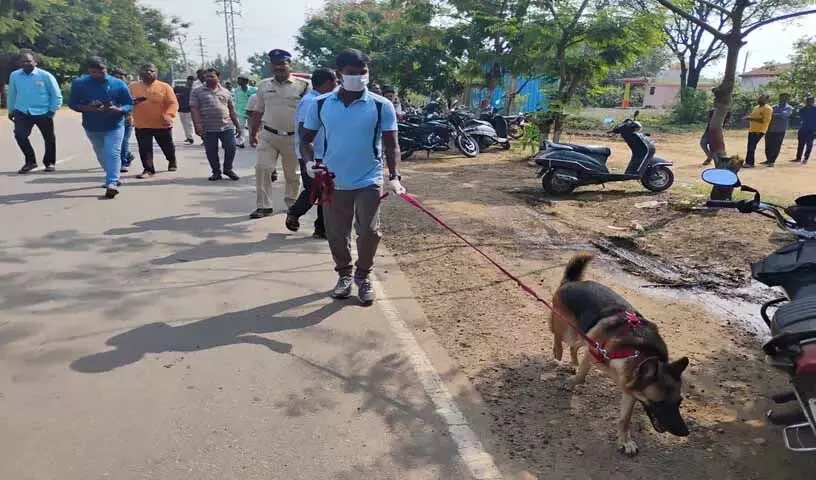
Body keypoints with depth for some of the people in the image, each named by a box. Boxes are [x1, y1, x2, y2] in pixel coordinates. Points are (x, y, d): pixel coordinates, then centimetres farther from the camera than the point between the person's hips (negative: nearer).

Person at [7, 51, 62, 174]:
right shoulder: (14, 75, 2)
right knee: (20, 135, -12)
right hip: (22, 112, 2)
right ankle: (30, 161, 5)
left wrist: (53, 110, -6)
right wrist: (11, 110, 16)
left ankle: (49, 163, 25)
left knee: (49, 138, 7)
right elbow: (11, 94, 13)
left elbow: (56, 94, -2)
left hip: (43, 112, -2)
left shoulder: (45, 75, -8)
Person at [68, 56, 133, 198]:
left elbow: (130, 104, -3)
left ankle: (112, 183, -20)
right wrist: (87, 108, -20)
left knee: (113, 154, -15)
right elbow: (72, 104, 0)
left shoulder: (118, 84, -7)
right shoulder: (79, 83, -4)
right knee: (102, 156, 15)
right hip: (92, 127, 3)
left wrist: (119, 110, -24)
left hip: (114, 126, -3)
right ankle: (113, 178, 34)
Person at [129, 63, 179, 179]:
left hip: (162, 124, -1)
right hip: (141, 125, 1)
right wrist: (132, 102, -13)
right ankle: (148, 169, 8)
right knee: (144, 149, -2)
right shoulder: (133, 86, 4)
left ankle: (172, 161, 41)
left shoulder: (164, 87, -4)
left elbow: (173, 103, -9)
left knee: (167, 146, 15)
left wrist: (168, 115, -25)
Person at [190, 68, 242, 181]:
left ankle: (228, 169, 19)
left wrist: (237, 125, 13)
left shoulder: (225, 92, 13)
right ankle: (216, 172, 18)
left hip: (227, 126, 1)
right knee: (211, 151, 3)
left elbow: (232, 110, 16)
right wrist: (197, 125, -14)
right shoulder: (197, 92, 5)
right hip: (208, 128, -1)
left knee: (231, 148, -1)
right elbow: (194, 109, -3)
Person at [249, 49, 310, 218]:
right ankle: (264, 205, 1)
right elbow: (258, 111, 13)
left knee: (292, 173, 10)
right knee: (262, 168, -7)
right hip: (268, 135, 2)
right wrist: (253, 133, 13)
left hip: (293, 137, -2)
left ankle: (291, 202, 28)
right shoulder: (264, 85, 6)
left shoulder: (302, 85, -5)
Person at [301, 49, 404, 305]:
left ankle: (364, 277, 21)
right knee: (336, 235, 10)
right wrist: (310, 161, -15)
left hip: (369, 181, -2)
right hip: (333, 182, 2)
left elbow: (391, 145, -6)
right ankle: (344, 274, 33)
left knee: (369, 232, -4)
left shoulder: (381, 106, -6)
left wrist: (394, 177, -21)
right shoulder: (320, 104, -2)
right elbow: (306, 139, 6)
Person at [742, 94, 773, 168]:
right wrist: (749, 118, 4)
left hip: (759, 131, -9)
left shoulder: (768, 109, -9)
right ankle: (748, 162, 13)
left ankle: (750, 163, -11)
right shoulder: (756, 108, 18)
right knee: (749, 146, 8)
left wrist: (751, 118, -21)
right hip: (752, 130, 9)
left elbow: (764, 120, -18)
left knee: (752, 147, -13)